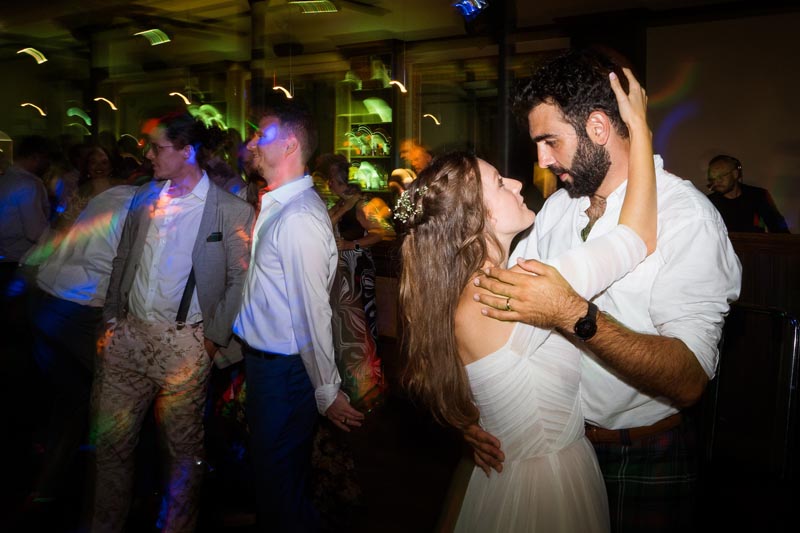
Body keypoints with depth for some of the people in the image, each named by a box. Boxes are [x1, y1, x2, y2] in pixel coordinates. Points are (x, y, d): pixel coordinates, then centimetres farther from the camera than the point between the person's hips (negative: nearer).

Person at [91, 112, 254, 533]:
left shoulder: (232, 211, -9)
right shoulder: (145, 198, 8)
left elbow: (240, 281, -7)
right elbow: (123, 260, 15)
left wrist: (215, 338, -9)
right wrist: (111, 317, 10)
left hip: (183, 343, -5)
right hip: (128, 335, 5)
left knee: (183, 448, 9)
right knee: (110, 439, 13)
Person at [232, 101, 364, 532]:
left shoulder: (298, 217, -24)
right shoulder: (275, 205, 8)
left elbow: (313, 311, -23)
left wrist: (327, 391, -18)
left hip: (284, 369, -9)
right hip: (263, 360, 9)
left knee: (279, 485, 7)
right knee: (269, 471, 24)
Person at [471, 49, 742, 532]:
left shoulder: (687, 215, -20)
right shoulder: (558, 207, 2)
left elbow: (689, 379, -29)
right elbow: (503, 311, -1)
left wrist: (574, 315, -37)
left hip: (644, 461, -5)